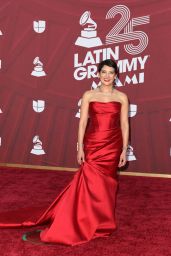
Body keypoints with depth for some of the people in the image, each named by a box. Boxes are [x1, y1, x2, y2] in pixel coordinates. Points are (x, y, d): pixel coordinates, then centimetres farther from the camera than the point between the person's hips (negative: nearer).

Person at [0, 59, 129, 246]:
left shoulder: (122, 97, 3)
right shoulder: (88, 95, 1)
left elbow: (124, 124, 3)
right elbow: (83, 122, -1)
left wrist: (124, 149, -1)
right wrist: (80, 148, -6)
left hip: (112, 145, 1)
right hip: (92, 144, -1)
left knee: (106, 184, 8)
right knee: (92, 181, -6)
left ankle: (97, 221, 23)